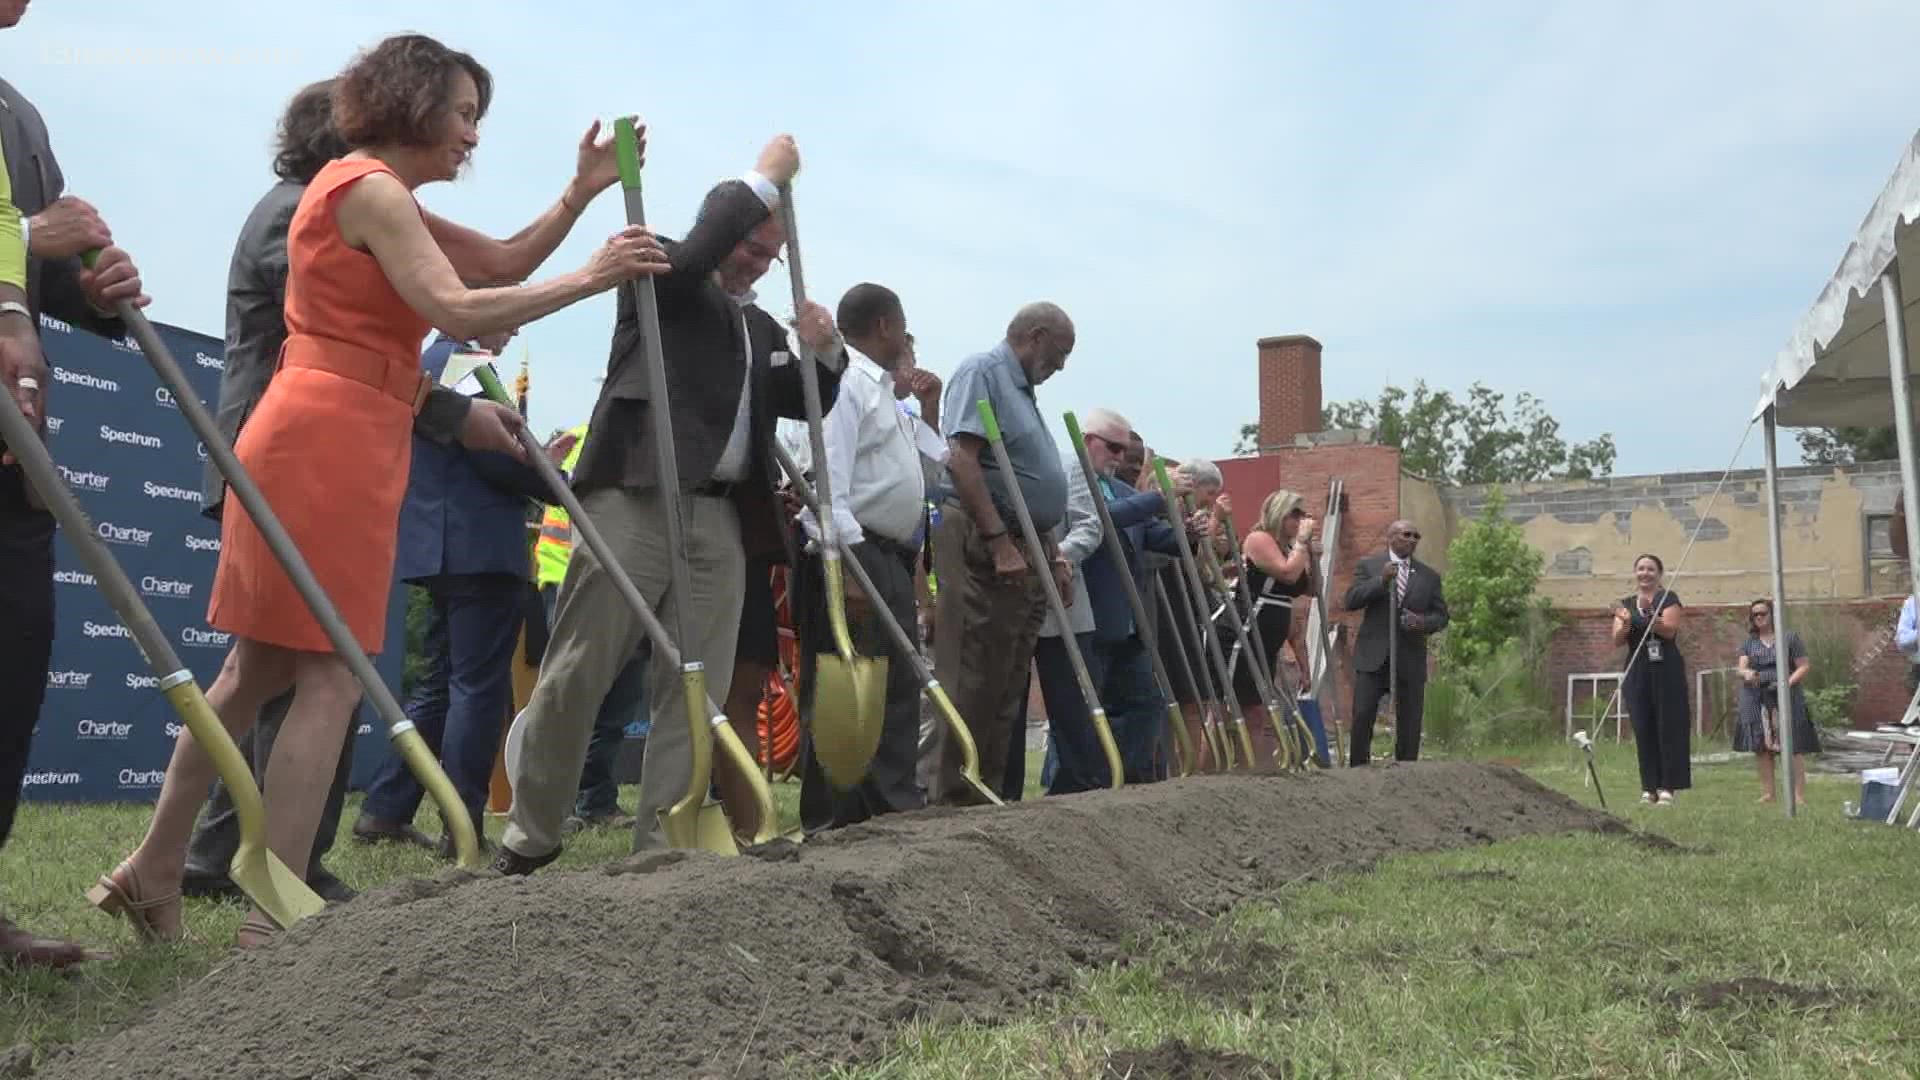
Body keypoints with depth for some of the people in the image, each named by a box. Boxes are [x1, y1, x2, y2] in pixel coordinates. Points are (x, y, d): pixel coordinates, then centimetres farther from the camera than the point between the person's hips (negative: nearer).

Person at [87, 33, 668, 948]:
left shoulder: (383, 199, 23)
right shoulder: (369, 186, -8)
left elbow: (503, 263, 20)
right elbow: (456, 310, -20)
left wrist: (582, 193, 10)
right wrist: (589, 279, -16)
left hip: (325, 443, 10)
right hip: (326, 443, -10)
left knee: (259, 669, 14)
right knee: (331, 676, -8)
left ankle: (152, 872, 22)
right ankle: (272, 916, -5)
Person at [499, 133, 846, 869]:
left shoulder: (761, 327, 26)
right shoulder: (661, 274, 8)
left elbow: (807, 402, 24)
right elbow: (693, 254, -14)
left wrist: (825, 352, 4)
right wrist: (765, 179, -5)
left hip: (722, 519, 6)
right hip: (635, 499, -6)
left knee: (695, 692, 1)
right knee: (576, 676, -3)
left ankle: (660, 845, 6)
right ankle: (530, 837, 8)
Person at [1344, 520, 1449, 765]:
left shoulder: (1430, 576, 13)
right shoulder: (1368, 566, 6)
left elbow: (1441, 616, 12)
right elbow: (1351, 601, -5)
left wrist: (1424, 622, -10)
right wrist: (1381, 580, -17)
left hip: (1410, 661, 2)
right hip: (1373, 657, -2)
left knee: (1409, 725, 3)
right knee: (1362, 717, -9)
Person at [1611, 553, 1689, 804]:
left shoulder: (1668, 598, 3)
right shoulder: (1626, 603, 13)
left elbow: (1670, 630, -12)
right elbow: (1617, 640, 4)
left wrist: (1649, 614, -27)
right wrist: (1626, 623, -16)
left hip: (1666, 672, -3)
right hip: (1637, 673, 4)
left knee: (1668, 727, -4)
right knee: (1643, 729, 2)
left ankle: (1667, 787, -3)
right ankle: (1648, 788, 5)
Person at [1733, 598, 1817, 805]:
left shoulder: (1789, 638, 5)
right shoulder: (1749, 642, 14)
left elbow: (1805, 666, 2)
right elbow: (1741, 666, 4)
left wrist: (1789, 681, -15)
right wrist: (1746, 673, -20)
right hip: (1757, 701, 3)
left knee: (1794, 747, -7)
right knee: (1761, 747, 3)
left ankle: (1799, 795, -7)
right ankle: (1767, 793, 9)